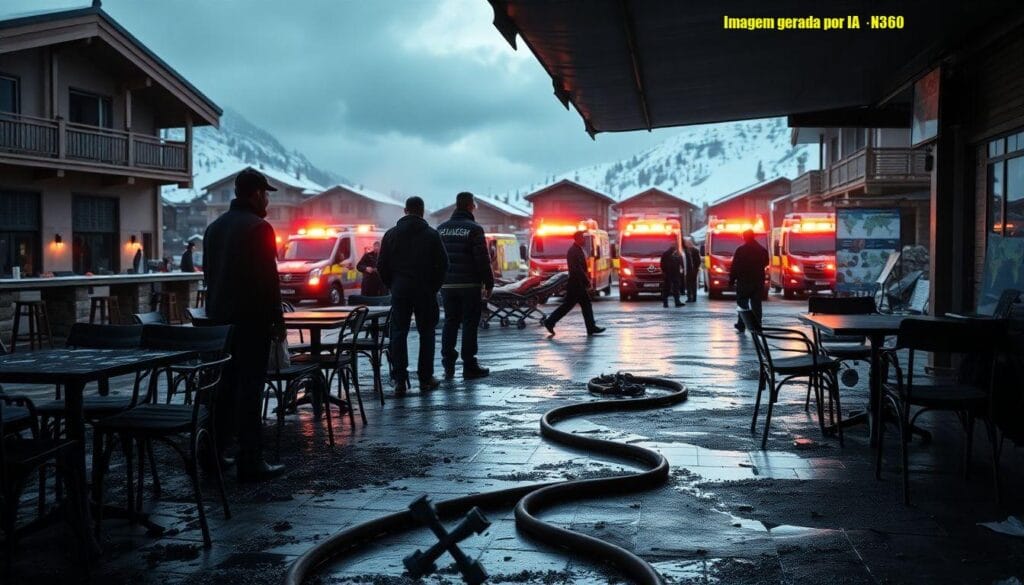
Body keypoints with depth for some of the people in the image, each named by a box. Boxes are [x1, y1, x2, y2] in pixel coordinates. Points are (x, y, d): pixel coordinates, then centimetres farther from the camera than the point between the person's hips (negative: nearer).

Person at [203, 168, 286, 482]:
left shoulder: (214, 226, 14)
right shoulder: (258, 227, -12)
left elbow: (208, 273, 17)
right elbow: (268, 279, -15)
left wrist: (217, 309, 20)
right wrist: (277, 320, -9)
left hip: (218, 317, 8)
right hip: (251, 320, -8)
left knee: (224, 386, 15)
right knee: (249, 388, -5)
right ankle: (250, 461, -3)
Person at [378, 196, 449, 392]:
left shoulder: (391, 234, 4)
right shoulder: (431, 234, -2)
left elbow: (382, 265, 4)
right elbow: (442, 264, -3)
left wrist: (392, 285, 14)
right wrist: (434, 286, 7)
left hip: (399, 289, 1)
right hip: (425, 290, -1)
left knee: (398, 333, 4)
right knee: (426, 333, 7)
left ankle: (400, 379, -1)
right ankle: (426, 378, 7)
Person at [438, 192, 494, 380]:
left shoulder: (441, 229, 9)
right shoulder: (474, 229, -9)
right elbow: (483, 259, -12)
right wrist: (489, 283, -5)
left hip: (447, 285, 5)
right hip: (469, 285, -5)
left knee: (450, 323, 11)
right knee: (469, 324, 0)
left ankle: (448, 365, 9)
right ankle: (469, 366, 2)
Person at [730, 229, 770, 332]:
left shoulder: (741, 249, -10)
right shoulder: (762, 249, 7)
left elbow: (734, 266, -10)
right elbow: (766, 263, 18)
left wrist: (731, 279, -4)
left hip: (744, 281, -4)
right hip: (758, 281, 4)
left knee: (742, 303, 5)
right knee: (756, 304, 7)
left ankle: (741, 325, 3)